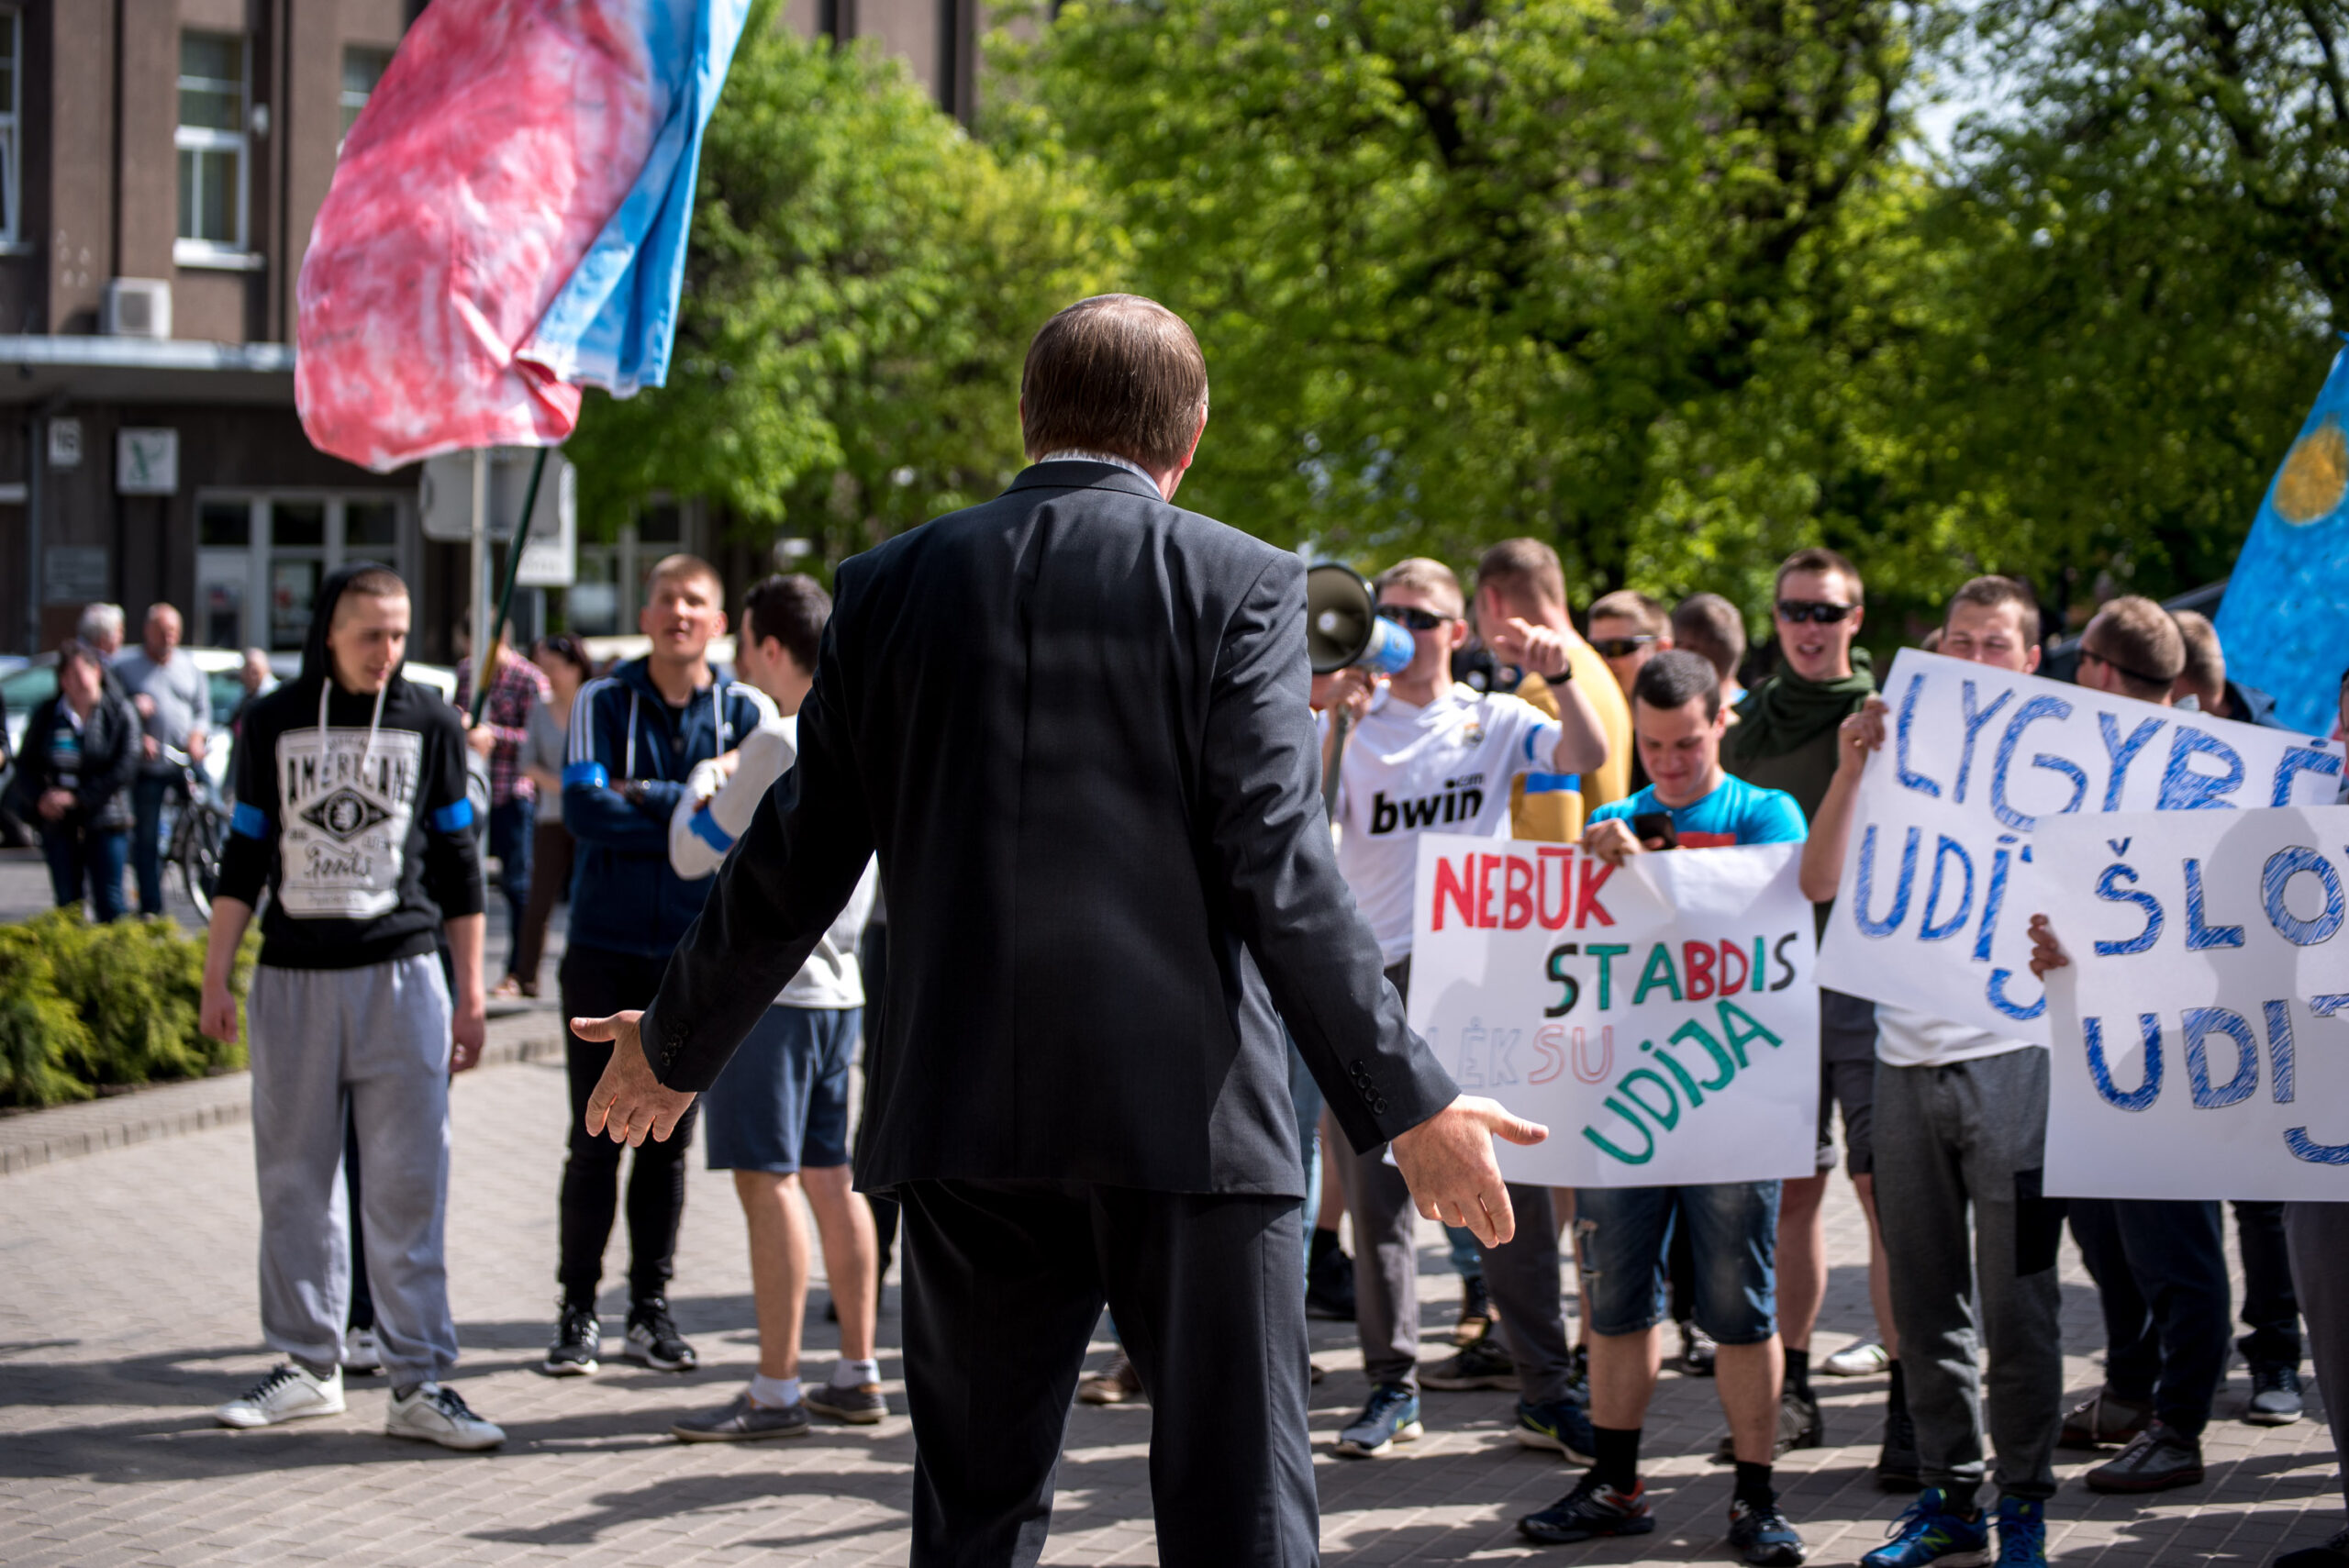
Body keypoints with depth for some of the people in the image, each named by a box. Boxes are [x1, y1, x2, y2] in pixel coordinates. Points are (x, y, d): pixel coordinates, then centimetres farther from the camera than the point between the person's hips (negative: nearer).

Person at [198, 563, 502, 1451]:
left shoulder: (429, 723, 4)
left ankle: (420, 1382, -5)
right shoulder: (274, 723, 6)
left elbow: (457, 862, 8)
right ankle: (308, 1366, 16)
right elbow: (245, 854, 11)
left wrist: (471, 995, 6)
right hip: (292, 977, 2)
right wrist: (215, 979, 7)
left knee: (409, 1184, -6)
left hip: (401, 975, -2)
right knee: (295, 1178, 6)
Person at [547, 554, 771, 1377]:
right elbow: (584, 807, -13)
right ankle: (578, 1310, 8)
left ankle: (651, 1308, 15)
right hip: (607, 945, -1)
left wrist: (647, 797, -14)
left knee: (670, 1138, 7)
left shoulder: (746, 711, 4)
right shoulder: (602, 702, 2)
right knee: (596, 1139, 0)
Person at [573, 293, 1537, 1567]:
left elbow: (796, 862, 9)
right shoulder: (1238, 585, -4)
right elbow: (1278, 875, -11)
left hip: (965, 1123, 3)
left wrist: (677, 1047, 22)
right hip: (1187, 1119, -3)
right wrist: (1407, 1103, -7)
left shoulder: (893, 586, 6)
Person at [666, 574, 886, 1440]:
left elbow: (695, 855, -7)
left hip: (768, 986, -9)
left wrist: (703, 781, 10)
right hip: (835, 981, 9)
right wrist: (724, 793, 17)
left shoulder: (777, 742, -16)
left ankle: (776, 1391, -5)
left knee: (769, 1180, -6)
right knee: (830, 1178, 12)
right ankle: (858, 1375, 16)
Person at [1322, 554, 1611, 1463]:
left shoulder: (1494, 722, 10)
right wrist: (1336, 717, -18)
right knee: (1378, 1184, 1)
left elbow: (1588, 757, -4)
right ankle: (1391, 1384, 8)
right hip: (1379, 972, 0)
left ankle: (1544, 1388, 2)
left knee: (1513, 1178, -2)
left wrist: (1558, 674, -18)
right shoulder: (1355, 723, 6)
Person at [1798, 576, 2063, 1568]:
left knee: (2017, 1297, -3)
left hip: (2010, 1050, -3)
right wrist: (1851, 769, -9)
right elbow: (1819, 884, 1)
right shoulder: (1898, 754, 11)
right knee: (1924, 1295, 7)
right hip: (1906, 1055, 3)